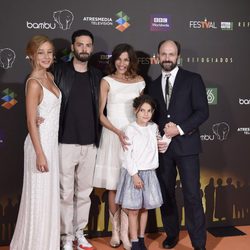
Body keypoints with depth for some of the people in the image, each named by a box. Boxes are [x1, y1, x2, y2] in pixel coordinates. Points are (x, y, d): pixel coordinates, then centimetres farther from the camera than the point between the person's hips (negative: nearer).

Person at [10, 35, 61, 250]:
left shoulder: (50, 77, 7)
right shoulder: (34, 83, -17)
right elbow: (31, 122, -19)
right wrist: (40, 154, -19)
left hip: (53, 142, 9)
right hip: (40, 144, -8)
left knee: (50, 195, 18)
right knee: (39, 196, 4)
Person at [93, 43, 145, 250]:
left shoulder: (139, 81, 7)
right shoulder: (107, 81, -1)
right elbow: (100, 114, -3)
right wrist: (118, 132, -16)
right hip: (112, 136, -2)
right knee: (113, 187, 4)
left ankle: (125, 232, 9)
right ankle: (115, 231, 16)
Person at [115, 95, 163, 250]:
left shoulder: (154, 128, 7)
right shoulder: (131, 129, -8)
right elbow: (127, 155, -11)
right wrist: (134, 175, -16)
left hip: (149, 172, 4)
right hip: (133, 172, -4)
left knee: (145, 208, 10)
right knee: (133, 209, 1)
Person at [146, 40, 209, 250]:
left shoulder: (193, 79, 1)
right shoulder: (153, 85, 14)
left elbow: (202, 111, -5)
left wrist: (180, 129, -15)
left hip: (186, 145, -4)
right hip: (162, 147, 4)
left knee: (192, 196, -4)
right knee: (166, 194, 10)